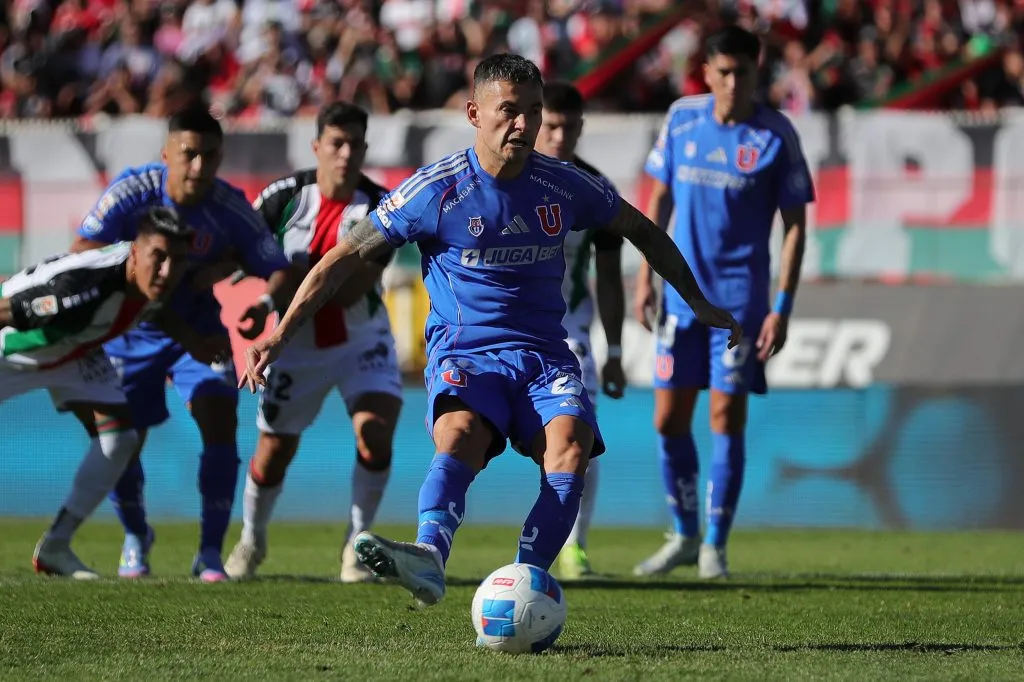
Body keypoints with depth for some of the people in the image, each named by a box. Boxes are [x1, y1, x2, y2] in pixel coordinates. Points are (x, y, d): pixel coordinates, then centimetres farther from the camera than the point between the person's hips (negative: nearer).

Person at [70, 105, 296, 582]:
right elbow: (82, 256, -28)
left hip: (198, 329, 0)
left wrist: (266, 304, -45)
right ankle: (135, 537, 31)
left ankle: (210, 552, -9)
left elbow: (279, 270, -21)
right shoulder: (132, 192, -23)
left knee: (221, 422, -19)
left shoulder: (231, 208, -20)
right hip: (130, 332, 0)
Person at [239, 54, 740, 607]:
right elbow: (347, 256, 0)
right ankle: (428, 557, -60)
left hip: (543, 354, 3)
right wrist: (281, 334, -6)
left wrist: (698, 303, 28)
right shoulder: (436, 189, -5)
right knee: (460, 435, -36)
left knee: (569, 447, -29)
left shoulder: (565, 186, 4)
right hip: (463, 354, -3)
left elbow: (642, 232, 23)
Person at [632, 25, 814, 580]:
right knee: (669, 419, 4)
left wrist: (782, 307, -10)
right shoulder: (682, 119, 3)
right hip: (682, 295, 3)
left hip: (740, 299, -3)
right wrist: (645, 274, 6)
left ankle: (714, 546, 7)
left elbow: (795, 225, -4)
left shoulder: (776, 136, -6)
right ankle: (683, 536, 21)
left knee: (726, 419, -4)